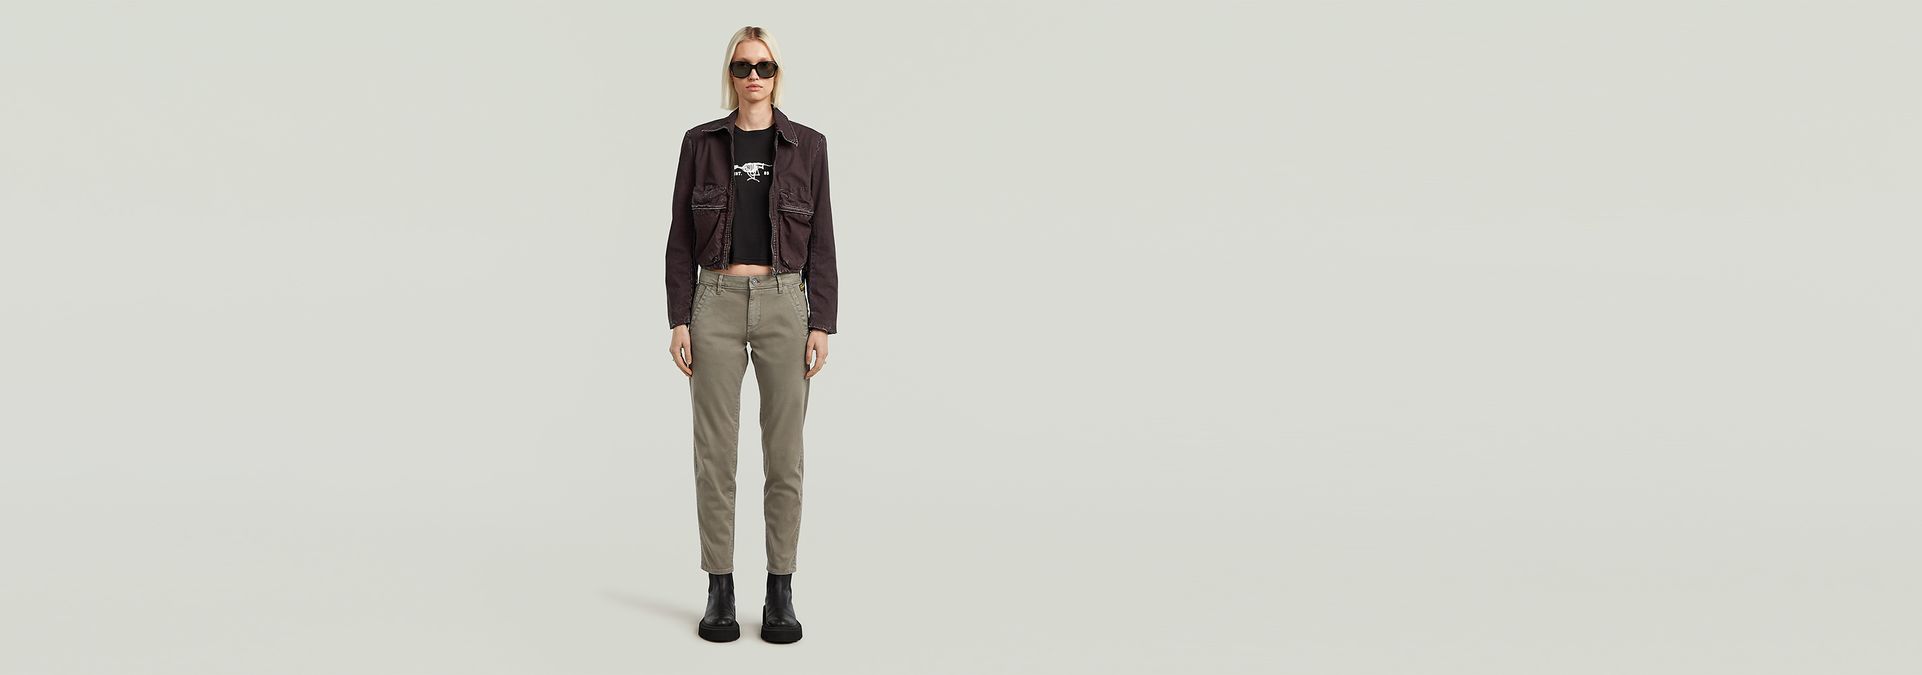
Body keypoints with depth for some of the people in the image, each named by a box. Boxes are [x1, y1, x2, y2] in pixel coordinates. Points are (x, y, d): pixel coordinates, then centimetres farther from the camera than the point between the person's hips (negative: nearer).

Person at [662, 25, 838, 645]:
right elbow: (682, 240, 5)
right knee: (716, 453, 2)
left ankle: (781, 592, 12)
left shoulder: (807, 146, 4)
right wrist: (679, 321, -3)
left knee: (784, 454, 3)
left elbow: (821, 242, 3)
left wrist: (822, 325, -4)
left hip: (784, 304, 0)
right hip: (716, 305, 0)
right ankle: (719, 591, 12)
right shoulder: (701, 142, 4)